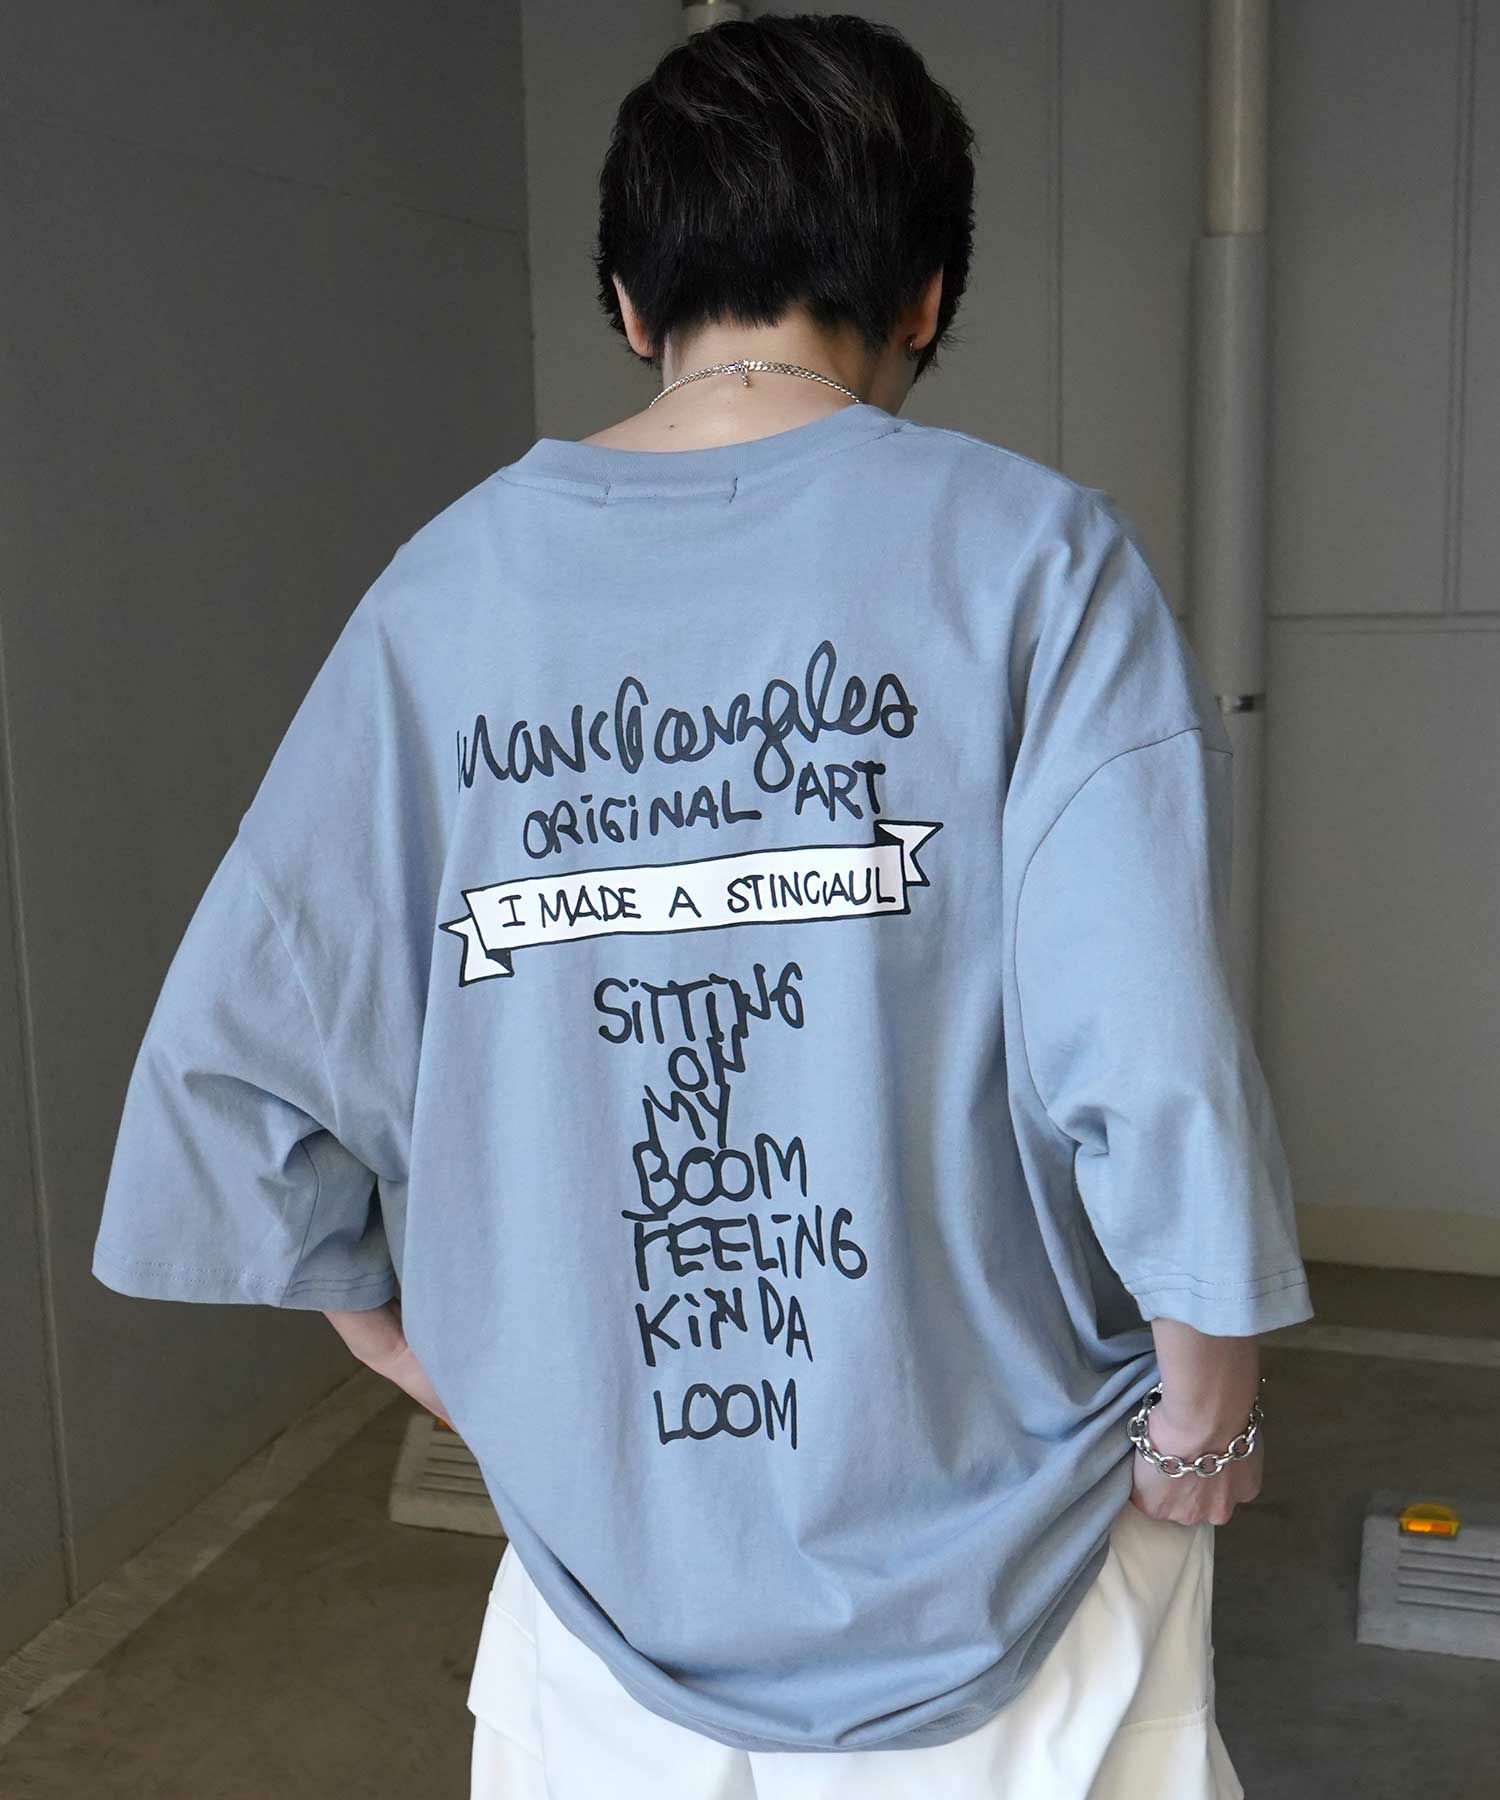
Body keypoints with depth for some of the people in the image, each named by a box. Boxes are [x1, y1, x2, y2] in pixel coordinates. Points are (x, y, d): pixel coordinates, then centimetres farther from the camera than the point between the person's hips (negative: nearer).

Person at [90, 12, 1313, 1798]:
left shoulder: (446, 587, -4)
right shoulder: (1025, 553, -13)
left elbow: (229, 1072, -5)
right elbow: (1149, 1069, -21)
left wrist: (428, 1352, 9)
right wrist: (1206, 1405, -3)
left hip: (612, 1587, 3)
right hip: (998, 1587, -2)